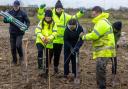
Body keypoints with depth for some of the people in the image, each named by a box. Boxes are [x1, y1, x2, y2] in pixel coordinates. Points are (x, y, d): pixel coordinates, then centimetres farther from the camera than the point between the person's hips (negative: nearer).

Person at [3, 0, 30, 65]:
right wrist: (8, 19, -19)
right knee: (13, 47, 6)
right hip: (12, 33, 3)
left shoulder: (22, 13, -3)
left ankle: (21, 56, 7)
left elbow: (28, 22, -1)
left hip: (20, 33, -3)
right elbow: (4, 20, 3)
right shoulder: (10, 12, 4)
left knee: (18, 45, -20)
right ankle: (14, 60, 22)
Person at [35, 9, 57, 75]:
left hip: (49, 43, 1)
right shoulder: (41, 22, -3)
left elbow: (54, 33, -11)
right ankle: (40, 65, -21)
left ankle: (46, 72, 22)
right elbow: (37, 31, -12)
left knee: (48, 58, 7)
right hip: (40, 41, -1)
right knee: (40, 51, -32)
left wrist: (49, 38, -30)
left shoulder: (53, 24, -3)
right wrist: (41, 36, -31)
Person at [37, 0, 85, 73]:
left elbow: (74, 17, 11)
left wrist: (80, 13, -2)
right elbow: (40, 16, -7)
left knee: (57, 54, 14)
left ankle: (56, 66, 32)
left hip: (60, 39, 2)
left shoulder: (65, 16, 5)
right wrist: (41, 9, -24)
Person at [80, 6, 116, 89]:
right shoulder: (102, 22, 19)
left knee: (100, 70, -12)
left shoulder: (102, 23, -17)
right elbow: (97, 35, 19)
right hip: (103, 51, 11)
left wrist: (84, 36, -5)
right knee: (99, 70, 15)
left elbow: (94, 35, -21)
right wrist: (86, 35, 5)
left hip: (104, 51, -11)